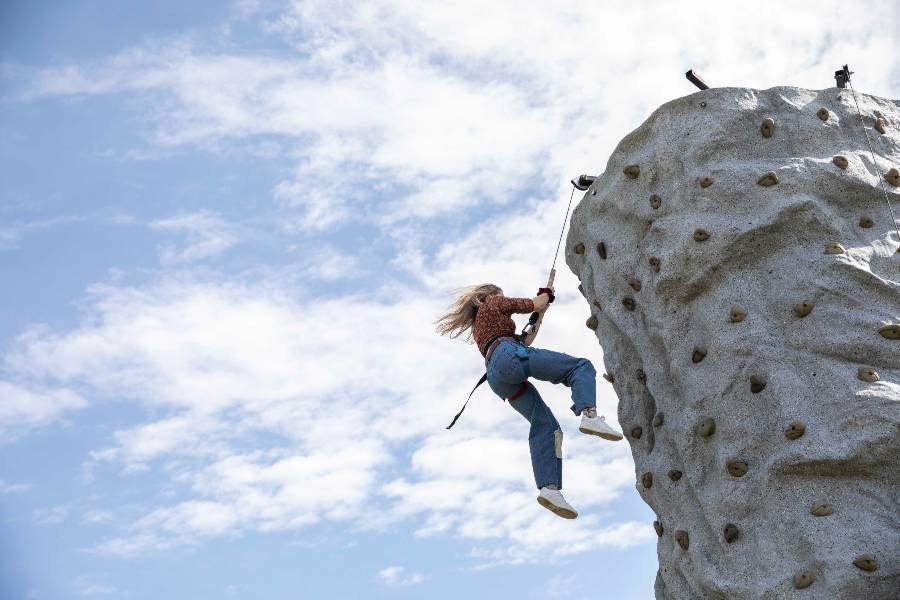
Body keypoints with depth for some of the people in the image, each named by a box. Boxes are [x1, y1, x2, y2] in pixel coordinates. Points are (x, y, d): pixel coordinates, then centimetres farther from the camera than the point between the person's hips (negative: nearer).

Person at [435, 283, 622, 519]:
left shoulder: (478, 326, 38)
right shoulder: (493, 302, 19)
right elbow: (536, 305, 17)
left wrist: (538, 320, 46)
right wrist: (546, 295, 37)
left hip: (498, 378, 7)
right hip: (508, 355, -7)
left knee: (545, 426, -2)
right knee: (581, 367, -8)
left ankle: (549, 488, -21)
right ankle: (589, 415, -38)